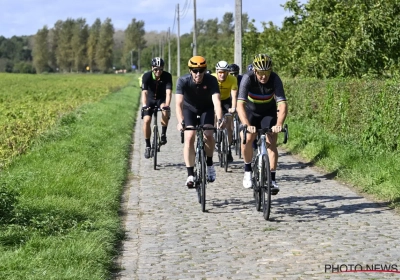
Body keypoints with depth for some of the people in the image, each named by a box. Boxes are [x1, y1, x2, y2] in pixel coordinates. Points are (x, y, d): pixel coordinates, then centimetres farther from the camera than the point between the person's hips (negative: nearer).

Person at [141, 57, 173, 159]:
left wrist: (167, 105, -49)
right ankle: (148, 145, -2)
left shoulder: (167, 76, -22)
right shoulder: (146, 76, -22)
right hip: (150, 100, 0)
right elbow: (144, 92, -32)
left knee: (165, 112, -33)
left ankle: (163, 134, -11)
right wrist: (144, 105, -48)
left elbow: (168, 92, -32)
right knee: (146, 120, -18)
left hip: (161, 99, 0)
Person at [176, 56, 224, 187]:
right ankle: (190, 175, -14)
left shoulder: (211, 80, -30)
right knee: (189, 137, -18)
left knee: (208, 135, -21)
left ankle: (210, 164, 6)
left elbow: (216, 101, -40)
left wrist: (219, 119, -56)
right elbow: (179, 103, -39)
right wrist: (180, 122, -55)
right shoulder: (183, 81, -30)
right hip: (189, 108, 0)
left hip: (206, 108, 0)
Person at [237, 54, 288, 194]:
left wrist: (279, 124, -52)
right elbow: (240, 104, -39)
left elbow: (282, 104, -36)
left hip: (269, 112, 1)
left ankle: (272, 179, -9)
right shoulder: (247, 78, -30)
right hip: (251, 111, 0)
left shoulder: (275, 79, -28)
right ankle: (248, 170, 1)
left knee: (271, 143, -13)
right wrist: (247, 125, -53)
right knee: (247, 138, -21)